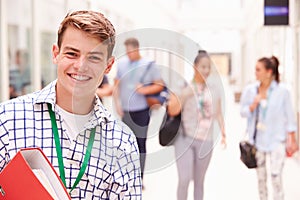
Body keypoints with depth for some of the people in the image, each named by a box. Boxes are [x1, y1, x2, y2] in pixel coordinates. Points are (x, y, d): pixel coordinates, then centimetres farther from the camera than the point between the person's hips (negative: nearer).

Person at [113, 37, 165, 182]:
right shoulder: (122, 63, 6)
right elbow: (116, 85, 13)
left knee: (141, 144, -3)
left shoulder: (148, 65, -3)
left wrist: (145, 90, -16)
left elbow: (160, 85, -1)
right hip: (125, 112, 3)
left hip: (141, 111, -3)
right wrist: (117, 103, 3)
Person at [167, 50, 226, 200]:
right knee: (184, 179, -12)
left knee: (199, 181, 11)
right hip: (184, 138, -3)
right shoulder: (184, 88, -5)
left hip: (205, 141, 3)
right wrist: (184, 95, -27)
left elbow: (218, 114, 10)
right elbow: (172, 112, -13)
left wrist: (223, 134, -1)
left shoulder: (214, 89, 5)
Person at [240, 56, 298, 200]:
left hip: (276, 140, -3)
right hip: (257, 139, 3)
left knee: (276, 176, -10)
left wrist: (292, 140, 0)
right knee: (261, 177, 12)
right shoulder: (250, 90, -2)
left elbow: (289, 117, -2)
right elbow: (243, 112, 3)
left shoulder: (282, 91, -9)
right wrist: (253, 105, -17)